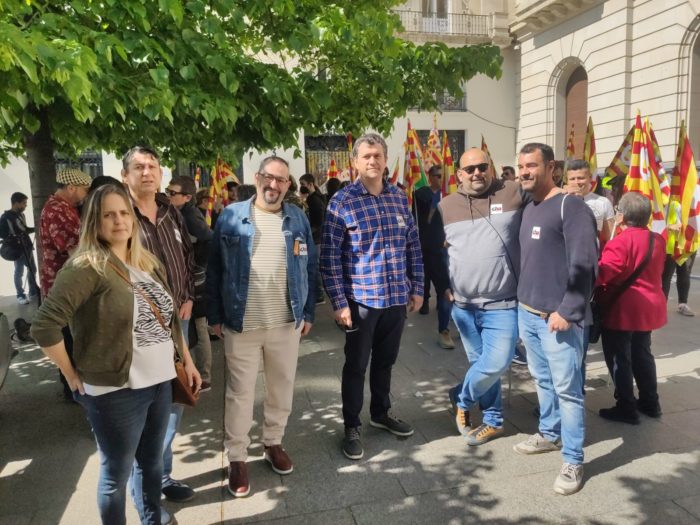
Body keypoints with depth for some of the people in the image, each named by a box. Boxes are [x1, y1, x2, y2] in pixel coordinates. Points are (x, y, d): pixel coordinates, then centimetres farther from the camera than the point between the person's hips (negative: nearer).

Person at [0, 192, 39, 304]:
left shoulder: (21, 215, 12)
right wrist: (13, 238, -22)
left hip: (27, 247, 8)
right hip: (18, 249, -7)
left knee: (32, 269, 14)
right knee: (19, 272, 1)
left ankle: (33, 292, 27)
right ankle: (20, 295, 11)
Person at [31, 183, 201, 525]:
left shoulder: (148, 263, 9)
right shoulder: (86, 267, -15)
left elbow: (168, 318, 17)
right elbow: (44, 326, -21)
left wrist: (187, 360, 15)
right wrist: (73, 376, -15)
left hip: (160, 382, 7)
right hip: (116, 391, -7)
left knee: (152, 462, 23)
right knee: (116, 473, 11)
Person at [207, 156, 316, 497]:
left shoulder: (298, 219, 4)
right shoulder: (231, 217, -3)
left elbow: (310, 268, 7)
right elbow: (215, 270, 0)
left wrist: (308, 313, 5)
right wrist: (215, 316, -2)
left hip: (287, 322, 3)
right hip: (241, 324, -2)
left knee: (282, 388, 15)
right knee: (239, 393, 8)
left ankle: (273, 443, 37)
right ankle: (237, 458, 24)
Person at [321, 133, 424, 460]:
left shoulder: (399, 197, 6)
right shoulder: (342, 201, -9)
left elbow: (413, 246, 11)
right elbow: (329, 257, -10)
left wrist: (417, 288, 9)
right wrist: (339, 302, -13)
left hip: (397, 297, 5)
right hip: (361, 298, -4)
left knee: (386, 361, 20)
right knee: (356, 365, 9)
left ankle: (381, 413, 40)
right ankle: (351, 427, 26)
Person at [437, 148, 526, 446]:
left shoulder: (514, 194, -4)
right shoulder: (446, 206, 5)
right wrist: (444, 286, 6)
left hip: (502, 303, -3)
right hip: (462, 304, 3)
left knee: (496, 362, -10)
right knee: (480, 363, 13)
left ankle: (461, 397, 19)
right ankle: (493, 420, 32)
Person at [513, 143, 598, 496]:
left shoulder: (571, 207, -12)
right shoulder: (528, 209, 14)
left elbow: (584, 265, -17)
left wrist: (567, 311, -19)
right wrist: (521, 302, 16)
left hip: (558, 317, -8)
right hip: (527, 313, 8)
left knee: (567, 388, 0)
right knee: (542, 380, 18)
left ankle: (573, 461, 11)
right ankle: (550, 434, 35)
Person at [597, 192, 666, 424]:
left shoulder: (621, 242, -21)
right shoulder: (657, 240, 6)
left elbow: (602, 273, -28)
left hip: (621, 311, -8)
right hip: (648, 307, 8)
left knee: (619, 359, 3)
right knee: (642, 354, 21)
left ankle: (626, 408, 10)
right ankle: (650, 403, 31)